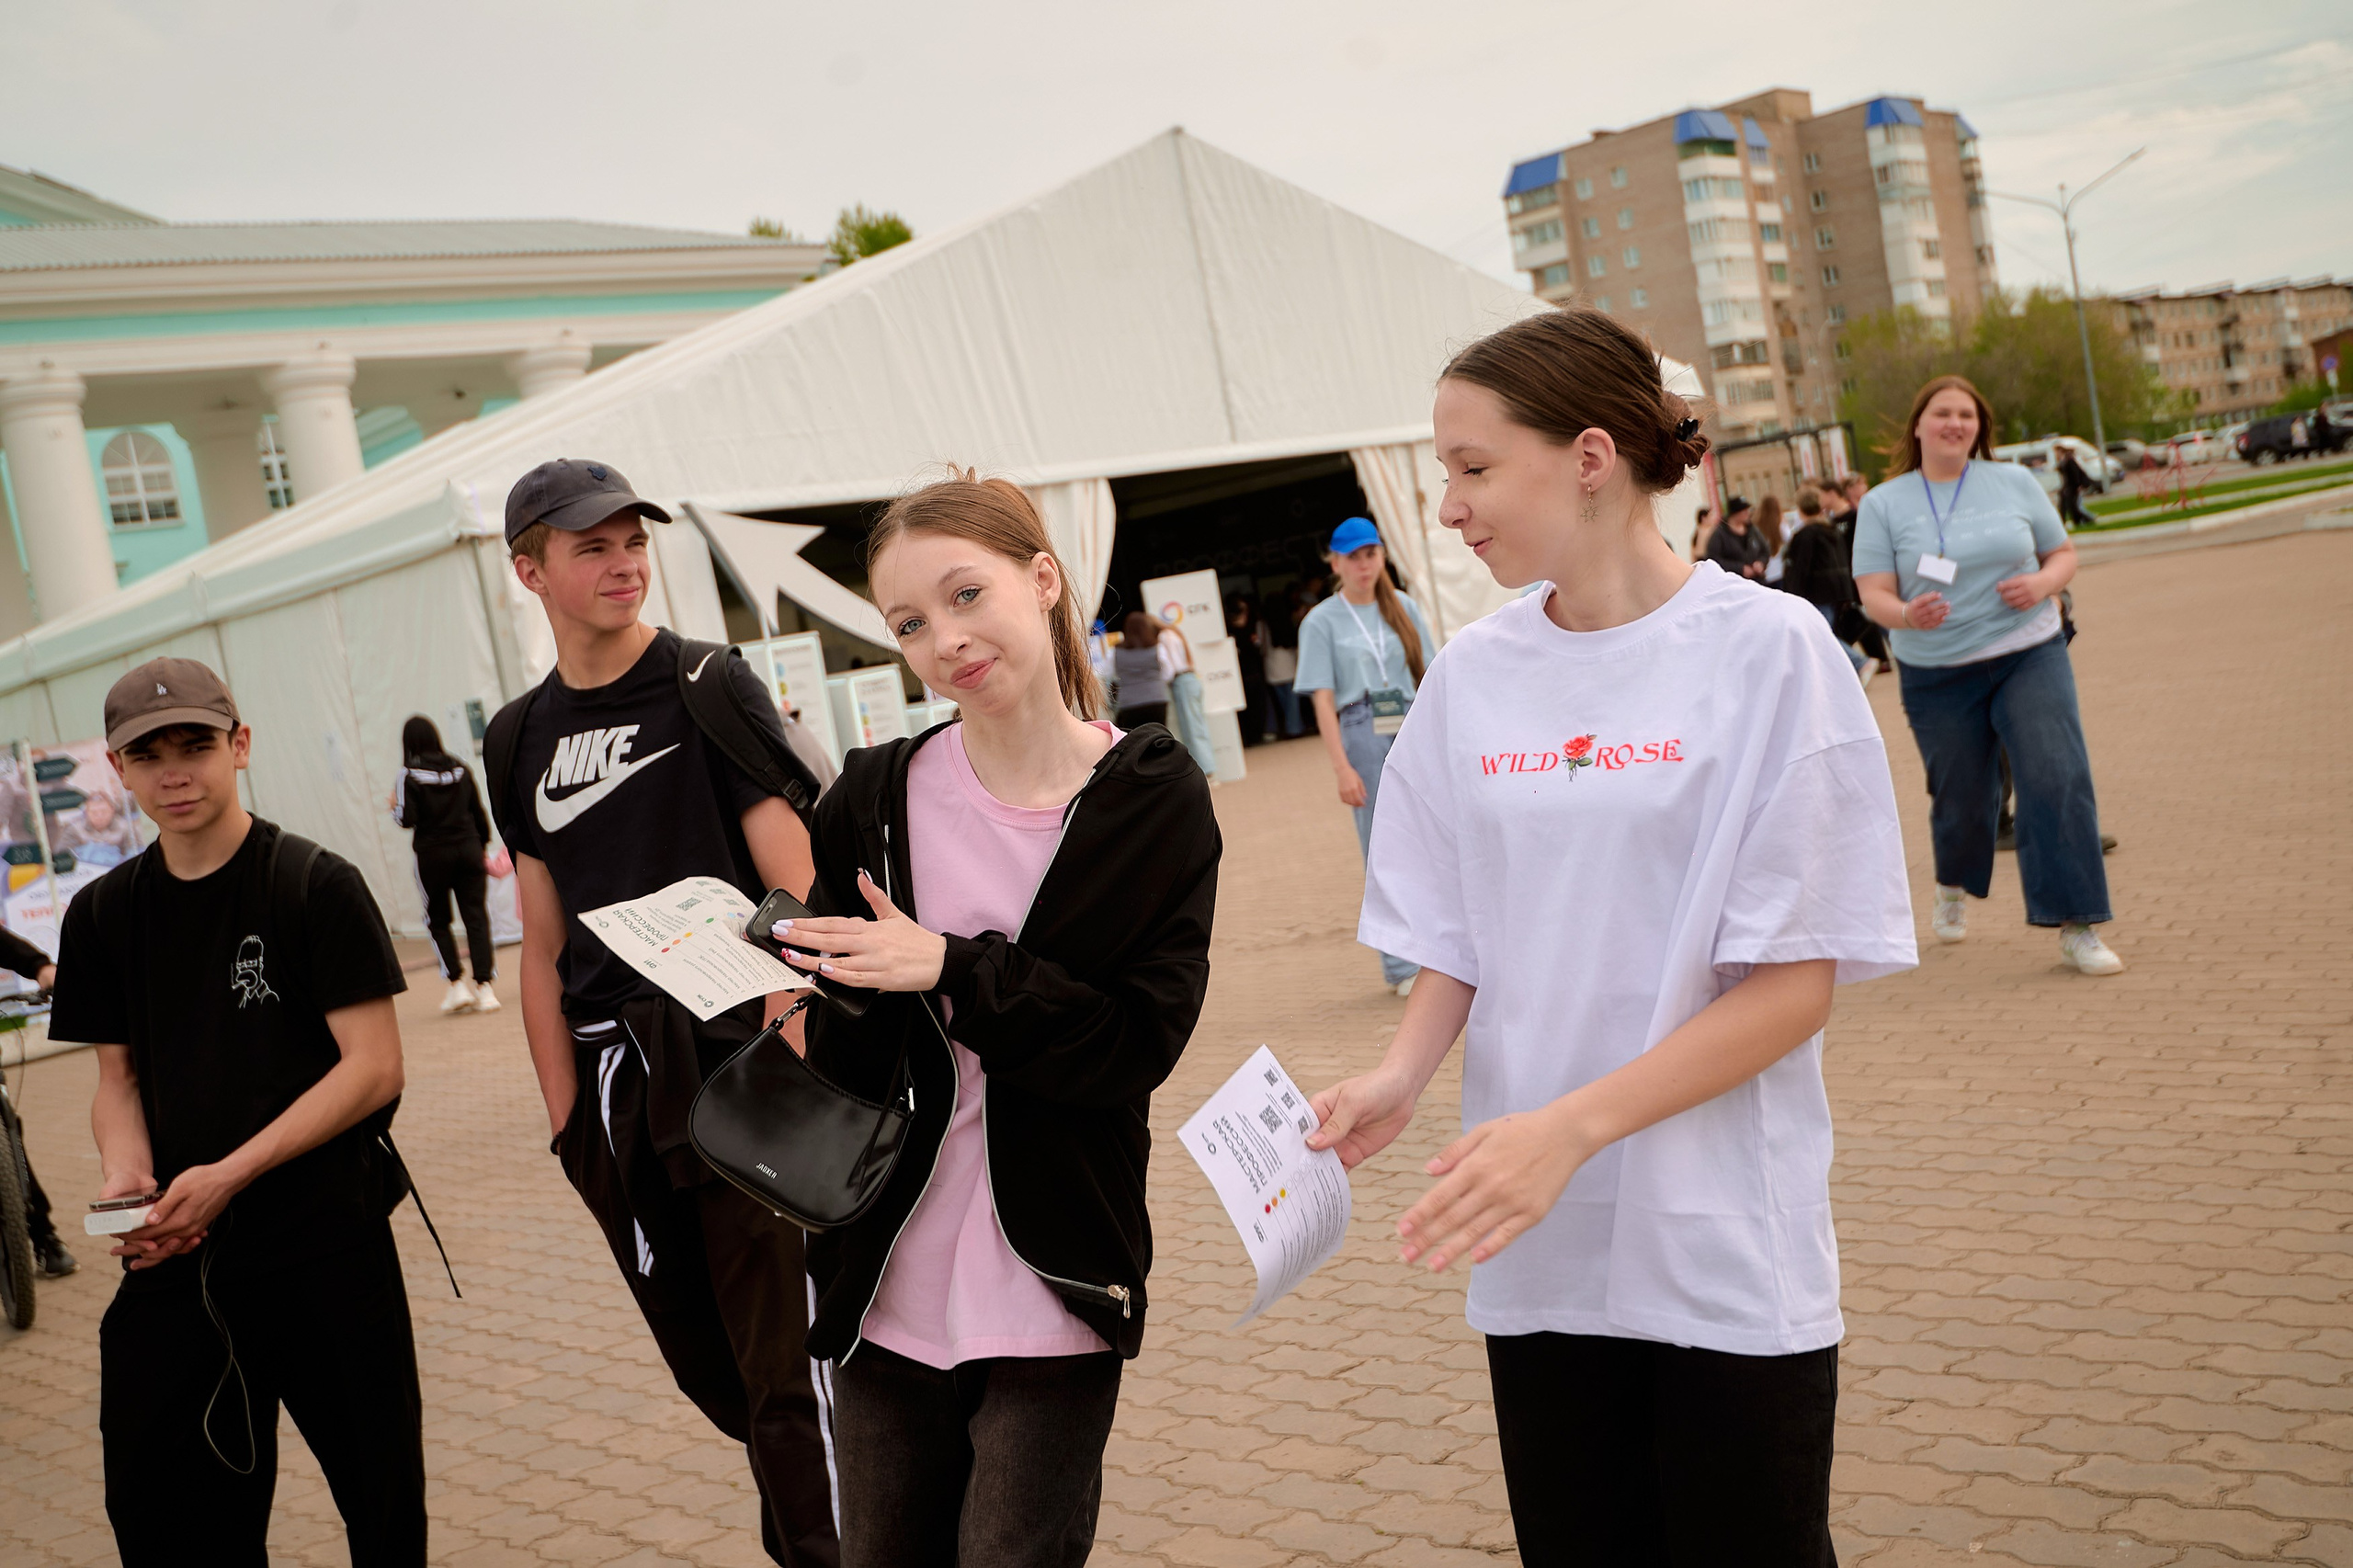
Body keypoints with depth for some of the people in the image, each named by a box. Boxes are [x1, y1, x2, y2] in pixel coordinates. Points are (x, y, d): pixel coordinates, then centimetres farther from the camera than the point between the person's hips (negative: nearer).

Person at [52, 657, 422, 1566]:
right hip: (172, 1255, 4)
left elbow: (373, 1068, -11)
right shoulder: (102, 915, 8)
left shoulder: (316, 886, -7)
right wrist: (125, 1175, -6)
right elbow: (118, 1076, 15)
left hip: (325, 1248, -4)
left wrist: (229, 1175, -18)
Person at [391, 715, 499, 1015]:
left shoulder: (409, 776, -7)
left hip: (432, 854, -3)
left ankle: (456, 984, 4)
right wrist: (482, 847, 19)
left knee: (437, 920, 12)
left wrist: (394, 806, 8)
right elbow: (479, 813, 8)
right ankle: (484, 986, -4)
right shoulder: (460, 769, 5)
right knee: (476, 917, 2)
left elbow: (407, 819, -13)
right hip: (468, 849, 3)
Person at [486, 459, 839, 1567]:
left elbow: (795, 895, -8)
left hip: (732, 1058, -5)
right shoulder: (519, 743, 11)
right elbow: (545, 948, 14)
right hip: (614, 1082, 5)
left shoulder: (711, 687, -3)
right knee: (708, 1368, 14)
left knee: (784, 1363, -4)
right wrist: (569, 1121, 8)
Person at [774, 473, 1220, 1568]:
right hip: (886, 1283, 3)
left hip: (1052, 1292, -2)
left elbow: (1142, 1042, -13)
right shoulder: (872, 801, -1)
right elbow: (840, 1061, 6)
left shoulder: (1154, 800, -6)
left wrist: (951, 966, -20)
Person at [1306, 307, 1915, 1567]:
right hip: (1534, 1253, 4)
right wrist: (1402, 1076, -10)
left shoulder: (1765, 648, -9)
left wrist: (1568, 1129, -20)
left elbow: (1794, 985, -11)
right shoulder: (1472, 674, 3)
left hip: (1728, 1258, -3)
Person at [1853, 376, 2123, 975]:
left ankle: (2075, 926, -9)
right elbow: (1873, 596, -7)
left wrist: (2042, 585, -13)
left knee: (2058, 779, -14)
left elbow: (2063, 554, 10)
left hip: (2029, 656, 1)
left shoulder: (2013, 482, 4)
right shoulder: (1883, 504, -1)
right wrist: (1907, 615, -29)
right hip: (1937, 675, 0)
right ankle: (1953, 887, 42)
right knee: (1961, 797, 9)